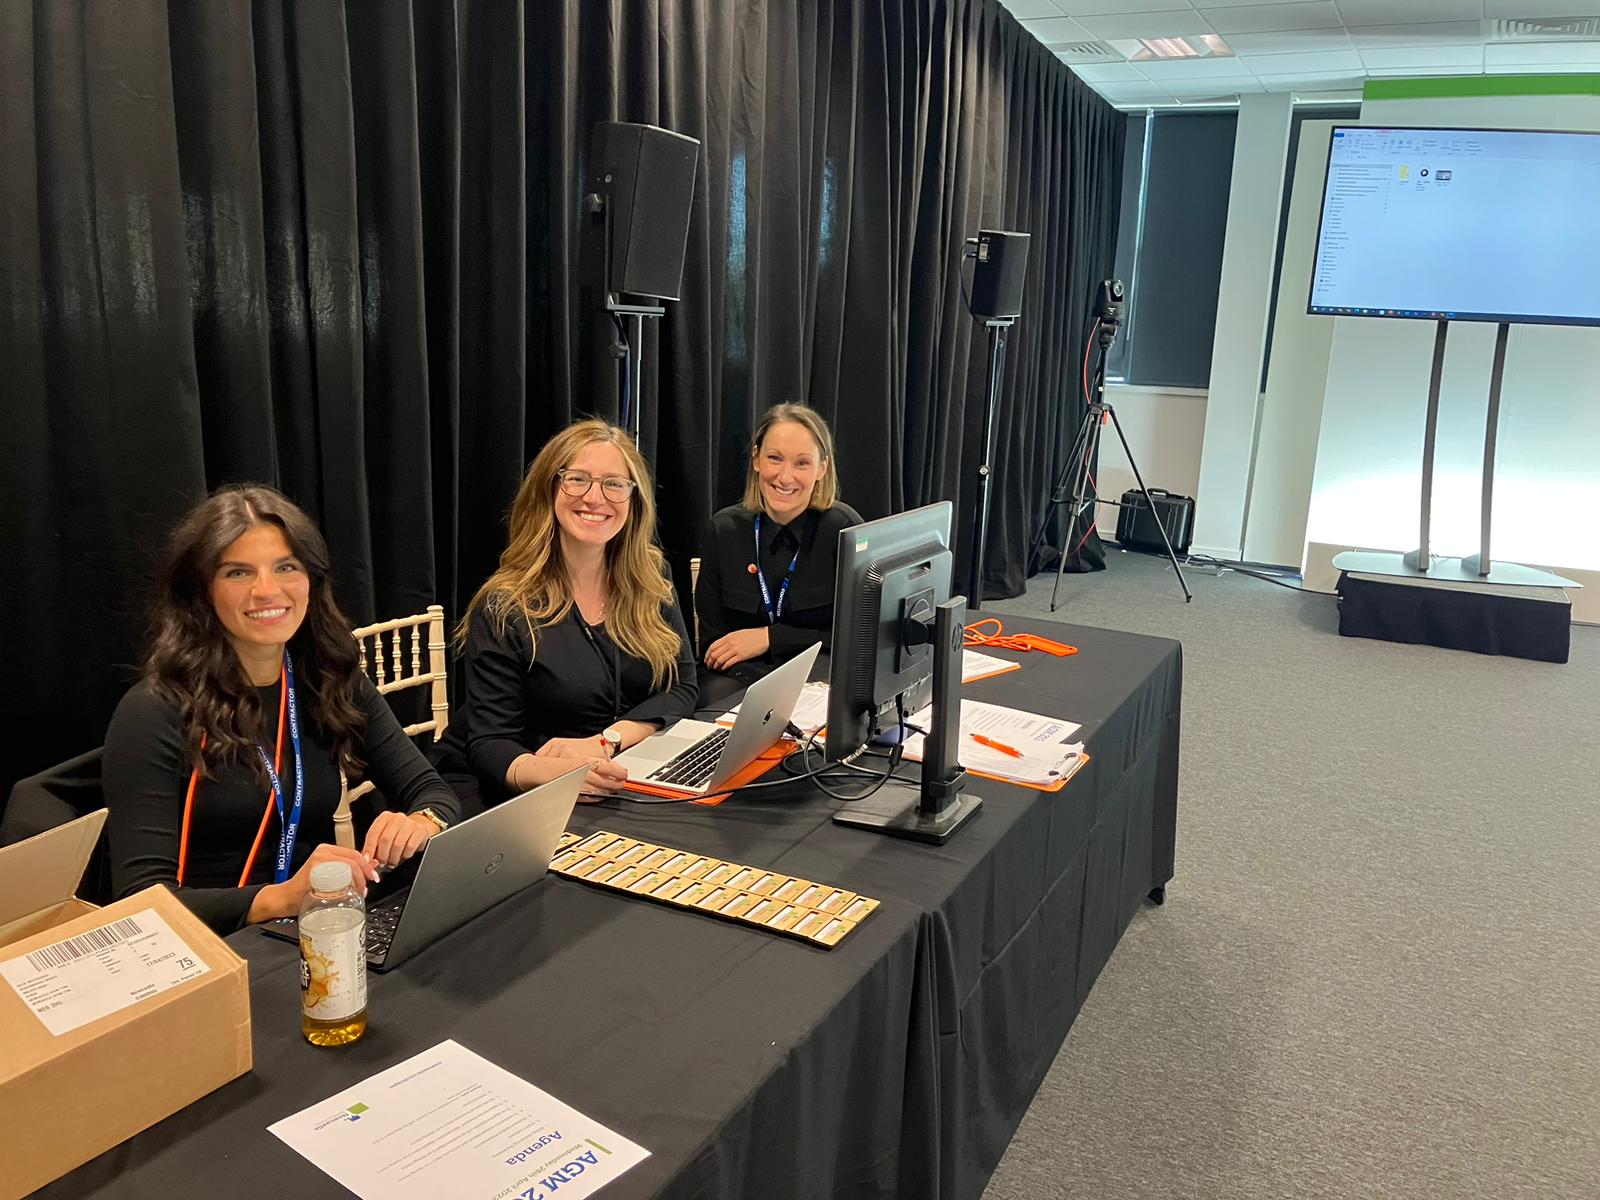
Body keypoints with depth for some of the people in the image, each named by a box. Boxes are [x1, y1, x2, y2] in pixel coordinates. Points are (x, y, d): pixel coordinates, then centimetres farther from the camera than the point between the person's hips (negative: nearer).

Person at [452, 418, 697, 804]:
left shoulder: (650, 580, 5)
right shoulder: (504, 607, -8)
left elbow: (680, 690, 2)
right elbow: (490, 743, -12)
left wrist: (604, 742, -17)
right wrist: (551, 770, -35)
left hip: (631, 784, 3)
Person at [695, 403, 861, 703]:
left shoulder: (844, 528, -8)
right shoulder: (725, 529, 2)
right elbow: (712, 641, 4)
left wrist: (769, 637, -11)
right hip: (739, 677, 3)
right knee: (714, 696, -32)